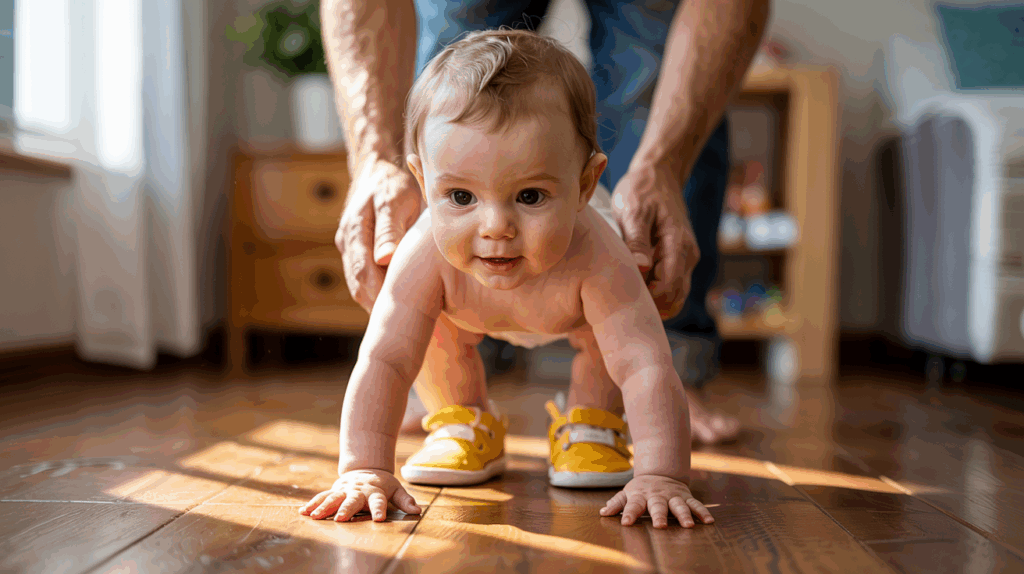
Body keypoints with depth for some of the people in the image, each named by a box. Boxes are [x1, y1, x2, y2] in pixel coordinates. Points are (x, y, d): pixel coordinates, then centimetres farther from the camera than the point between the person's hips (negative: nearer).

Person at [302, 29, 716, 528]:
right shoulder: (427, 254, -45)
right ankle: (464, 420, 9)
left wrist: (660, 477, -58)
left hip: (567, 308, 0)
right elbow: (381, 364, -43)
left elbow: (648, 370, -49)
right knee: (434, 326, -17)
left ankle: (591, 420, 5)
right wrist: (363, 469, -50)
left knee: (608, 330, -20)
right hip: (472, 308, 1)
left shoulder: (596, 259, -48)